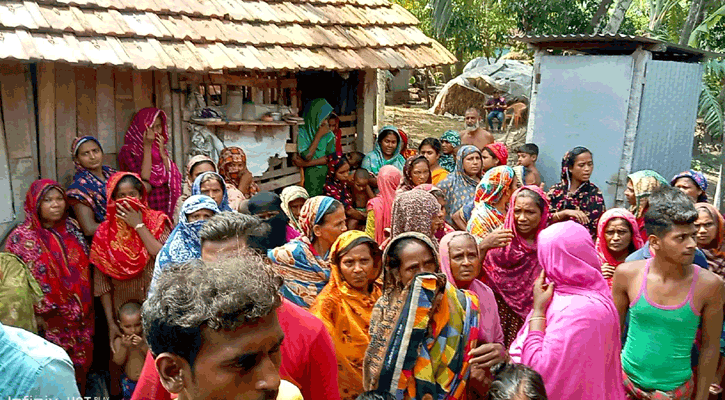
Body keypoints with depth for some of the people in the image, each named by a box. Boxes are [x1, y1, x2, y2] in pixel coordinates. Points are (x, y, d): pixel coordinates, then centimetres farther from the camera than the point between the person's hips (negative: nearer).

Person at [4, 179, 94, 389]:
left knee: (81, 362, 16)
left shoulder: (71, 227, 2)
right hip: (50, 322, -4)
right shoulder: (21, 238, -11)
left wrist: (86, 307, 10)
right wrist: (37, 317, -13)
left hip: (80, 317, 4)